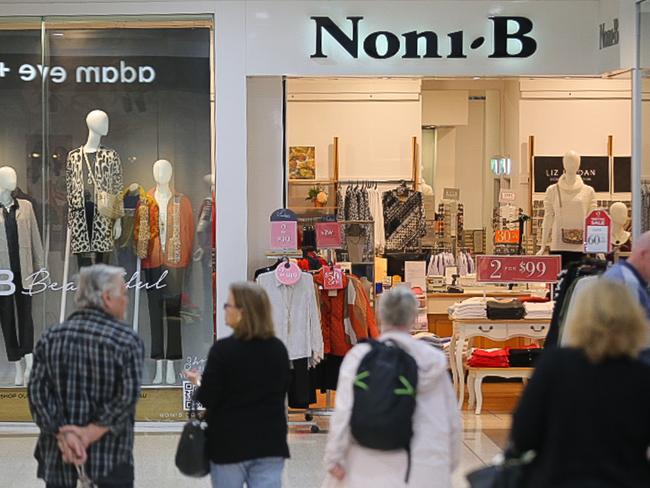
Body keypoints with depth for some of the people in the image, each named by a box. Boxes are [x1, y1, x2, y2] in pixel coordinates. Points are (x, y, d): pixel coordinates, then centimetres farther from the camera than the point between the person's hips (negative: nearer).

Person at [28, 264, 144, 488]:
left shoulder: (51, 337, 3)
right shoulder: (127, 340, -7)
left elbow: (37, 390, -6)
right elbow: (127, 396, -16)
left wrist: (63, 434, -12)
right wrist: (90, 434, -14)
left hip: (58, 459, 3)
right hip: (111, 461, -3)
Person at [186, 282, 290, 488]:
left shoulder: (223, 349, -15)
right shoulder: (278, 349, 0)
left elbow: (208, 399, -11)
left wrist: (199, 382, 9)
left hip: (230, 443, -3)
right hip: (270, 441, 3)